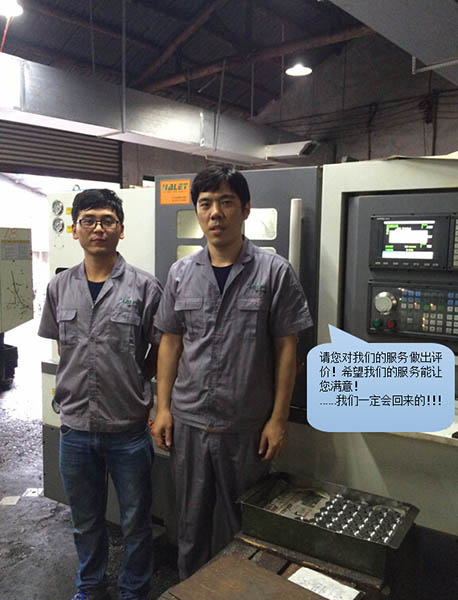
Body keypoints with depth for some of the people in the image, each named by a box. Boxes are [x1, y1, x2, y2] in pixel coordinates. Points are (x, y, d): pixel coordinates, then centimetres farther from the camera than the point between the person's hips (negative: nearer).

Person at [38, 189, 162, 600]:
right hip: (76, 427, 3)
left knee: (136, 522, 15)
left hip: (129, 428, -3)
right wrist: (79, 387, 4)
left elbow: (159, 350, -1)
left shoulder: (144, 287, -9)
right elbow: (60, 347, 11)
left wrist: (131, 385, -1)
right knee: (86, 520, 23)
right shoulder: (60, 288, 1)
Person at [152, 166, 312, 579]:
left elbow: (286, 348, -6)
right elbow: (171, 343, 8)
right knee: (191, 520, 20)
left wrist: (278, 419, -7)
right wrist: (163, 408, 4)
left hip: (247, 427, -3)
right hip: (188, 422, 3)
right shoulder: (181, 274, 3)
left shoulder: (274, 272, -8)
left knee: (244, 523, 15)